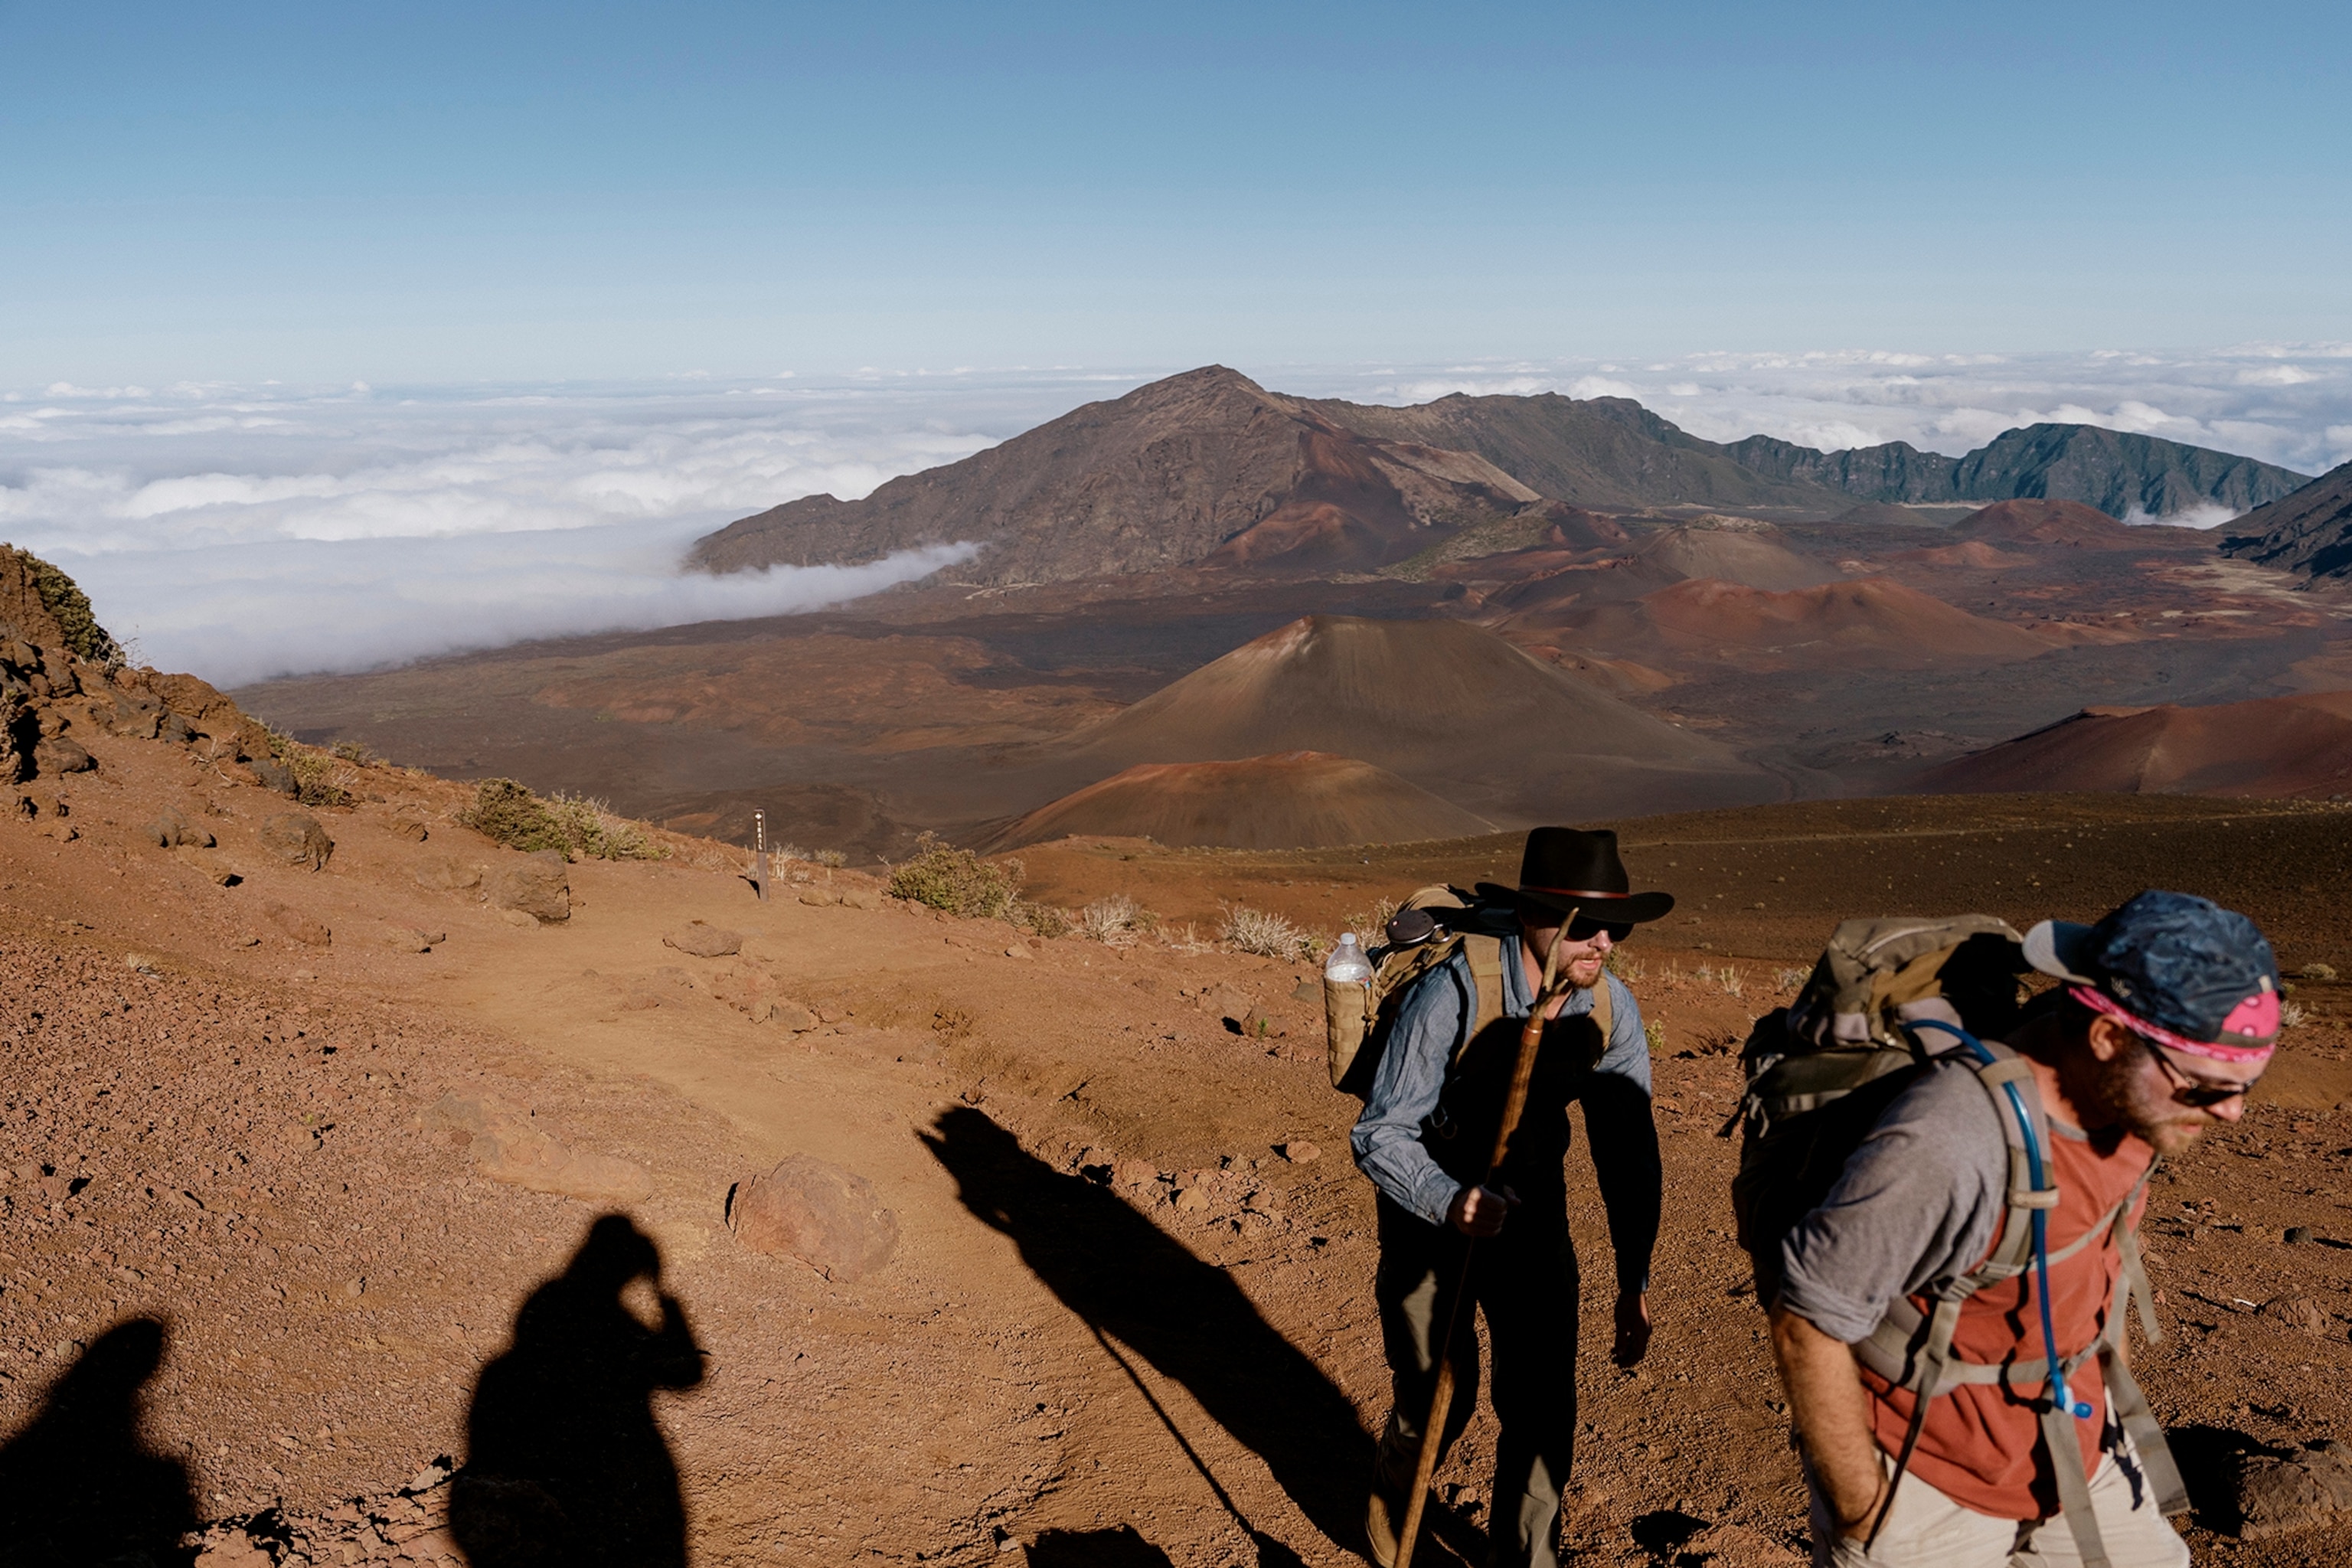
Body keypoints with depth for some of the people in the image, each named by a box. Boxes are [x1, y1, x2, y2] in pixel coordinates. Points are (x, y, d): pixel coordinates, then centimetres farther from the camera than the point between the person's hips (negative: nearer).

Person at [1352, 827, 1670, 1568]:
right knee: (1441, 1395, 4)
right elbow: (1379, 1134, -26)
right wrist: (1452, 1201, -42)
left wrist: (1633, 1279, -8)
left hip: (1531, 1212, 4)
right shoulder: (1452, 994, -30)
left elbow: (1627, 1150, -7)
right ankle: (1389, 1501, 39)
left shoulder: (1612, 1010, -15)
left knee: (1544, 1402, 3)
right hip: (1430, 1209, -3)